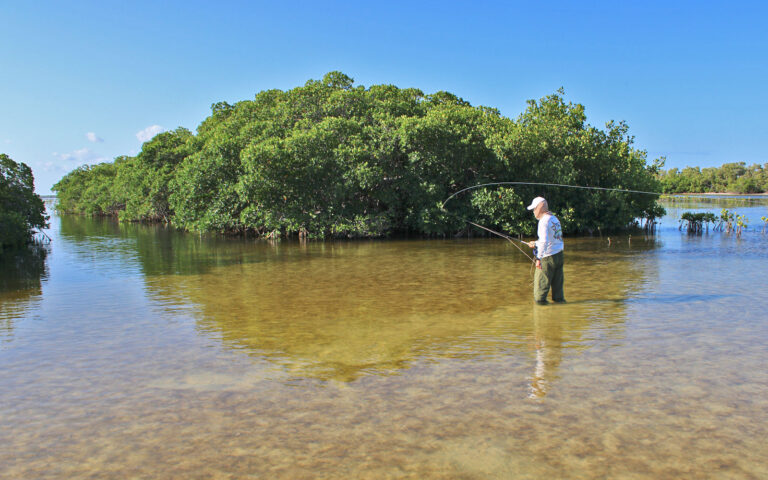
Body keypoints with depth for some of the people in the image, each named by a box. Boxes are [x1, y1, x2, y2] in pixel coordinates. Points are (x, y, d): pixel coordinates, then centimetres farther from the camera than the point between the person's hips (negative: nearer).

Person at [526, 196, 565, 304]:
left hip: (548, 257, -9)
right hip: (559, 255, 9)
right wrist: (535, 244, 29)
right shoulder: (555, 219, 14)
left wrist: (539, 258, -25)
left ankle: (540, 302, 5)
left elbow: (544, 241, -25)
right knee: (557, 285, 13)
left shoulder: (544, 220, -15)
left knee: (541, 285, 1)